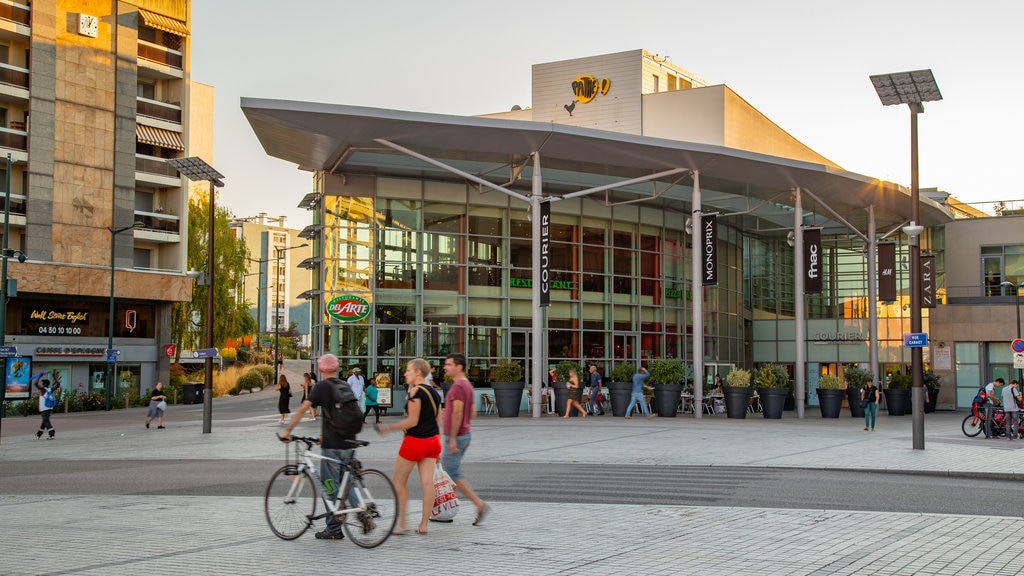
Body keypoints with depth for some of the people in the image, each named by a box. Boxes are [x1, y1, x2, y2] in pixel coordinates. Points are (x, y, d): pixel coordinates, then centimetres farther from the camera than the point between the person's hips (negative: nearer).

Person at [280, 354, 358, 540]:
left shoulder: (321, 387, -5)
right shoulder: (346, 386, 13)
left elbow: (303, 408, -16)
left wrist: (287, 430, -11)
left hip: (331, 445, -6)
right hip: (348, 443, 6)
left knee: (330, 485, 2)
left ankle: (333, 529, 5)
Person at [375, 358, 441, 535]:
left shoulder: (415, 391, -14)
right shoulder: (434, 392, 12)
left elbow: (412, 421, -19)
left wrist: (389, 427, -11)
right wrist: (437, 450, 21)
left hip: (415, 440, -8)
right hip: (432, 441, 8)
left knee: (399, 481, 4)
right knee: (427, 482, 4)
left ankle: (402, 524, 4)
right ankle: (423, 525, 6)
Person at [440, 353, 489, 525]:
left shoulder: (458, 386, -17)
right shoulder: (468, 385, 14)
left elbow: (457, 412, -24)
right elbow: (473, 412, 17)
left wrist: (452, 438, -24)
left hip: (455, 436, -10)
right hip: (465, 434, 10)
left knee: (453, 475, -6)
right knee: (453, 472, 14)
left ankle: (480, 505, -9)